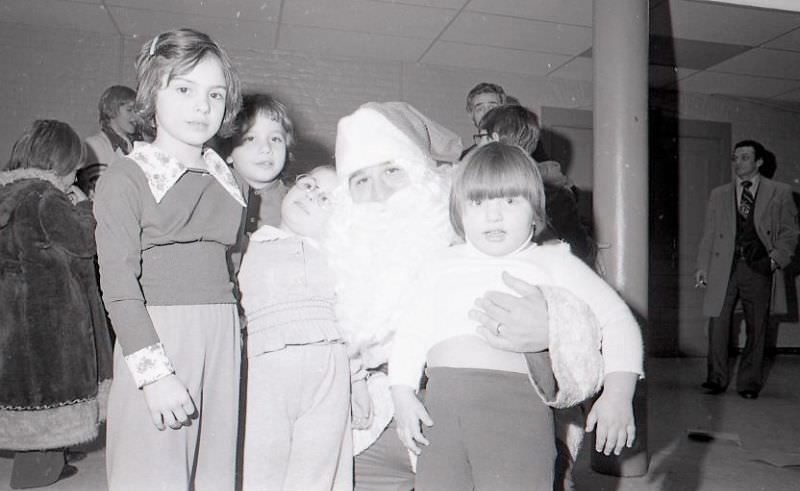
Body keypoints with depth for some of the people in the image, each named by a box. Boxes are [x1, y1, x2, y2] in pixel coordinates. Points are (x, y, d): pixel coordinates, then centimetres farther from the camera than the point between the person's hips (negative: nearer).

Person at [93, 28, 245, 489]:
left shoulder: (227, 182, 13)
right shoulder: (126, 178, -3)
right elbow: (119, 286, -9)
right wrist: (155, 373, -15)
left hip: (223, 342, 5)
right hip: (154, 341, -5)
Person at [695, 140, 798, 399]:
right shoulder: (718, 194, 15)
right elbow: (708, 234, 13)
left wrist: (777, 258, -8)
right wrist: (702, 266, 4)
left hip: (758, 268, -1)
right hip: (723, 266, 1)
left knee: (756, 327, 3)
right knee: (718, 322, -2)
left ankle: (750, 382, 15)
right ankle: (717, 378, 10)